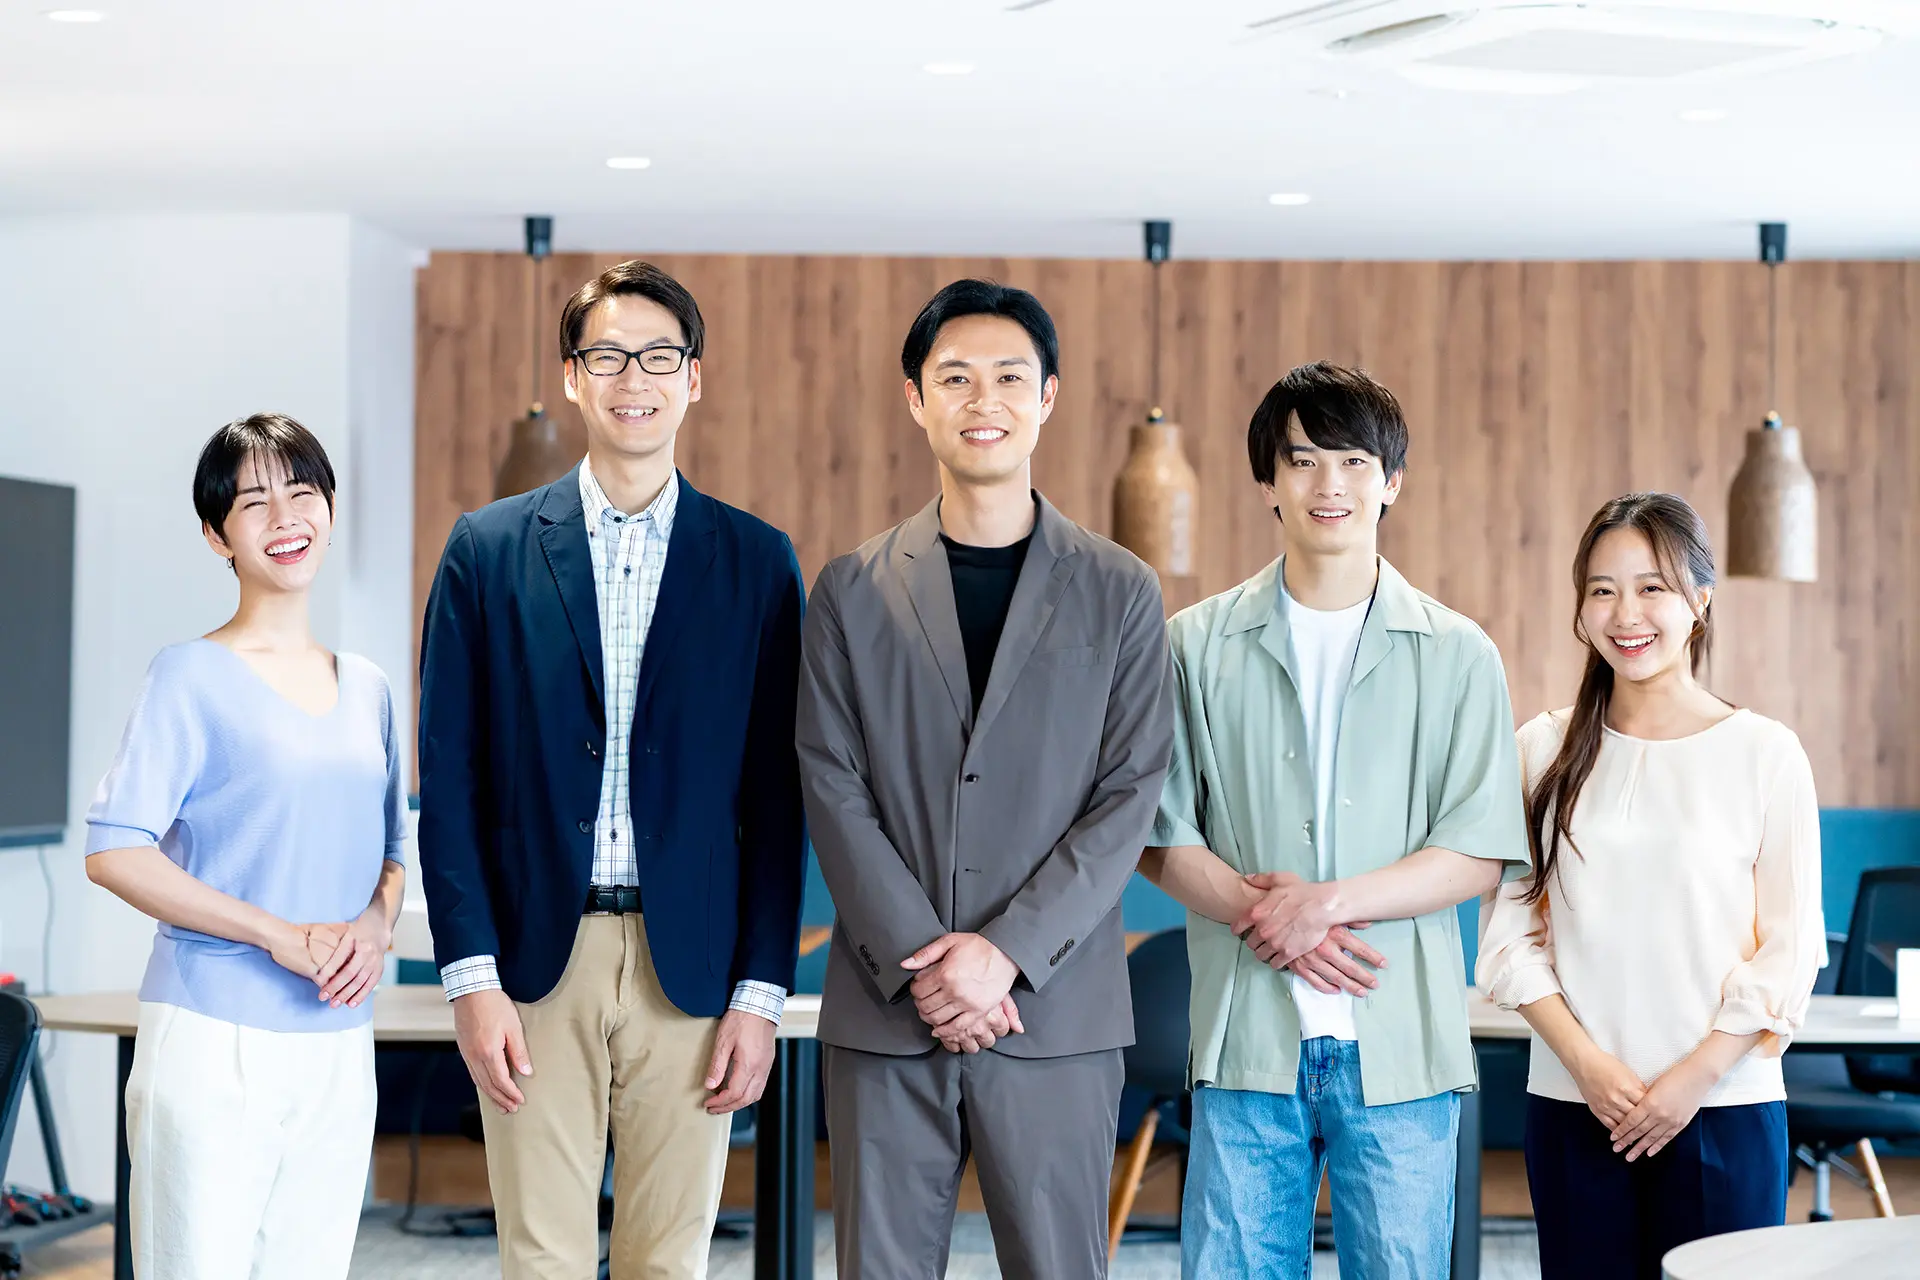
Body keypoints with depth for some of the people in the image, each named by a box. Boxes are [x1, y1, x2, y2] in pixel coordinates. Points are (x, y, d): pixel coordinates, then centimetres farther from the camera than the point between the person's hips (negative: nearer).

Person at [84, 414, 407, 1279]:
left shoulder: (366, 690, 13)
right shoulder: (193, 678, -4)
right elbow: (112, 851, -12)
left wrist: (376, 922, -3)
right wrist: (279, 934, -16)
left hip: (338, 1046, 5)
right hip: (213, 1037, -5)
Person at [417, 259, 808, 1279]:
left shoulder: (757, 562, 6)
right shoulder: (488, 550, 5)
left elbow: (777, 798, 5)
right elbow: (448, 781, 3)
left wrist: (761, 991, -1)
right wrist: (471, 977, -6)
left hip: (690, 966, 1)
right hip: (536, 962, 0)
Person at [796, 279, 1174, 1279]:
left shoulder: (1120, 594, 6)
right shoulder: (852, 593, 7)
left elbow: (1129, 796, -1)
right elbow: (833, 791, 1)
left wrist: (1006, 953, -11)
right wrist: (920, 962, -10)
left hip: (1054, 1015, 0)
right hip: (884, 1015, 1)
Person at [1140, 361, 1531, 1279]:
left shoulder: (1455, 655, 5)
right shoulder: (1197, 646, 7)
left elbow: (1479, 854, 0)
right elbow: (1160, 838, 5)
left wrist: (1327, 901, -13)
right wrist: (1259, 911, -12)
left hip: (1400, 1043, 0)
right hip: (1246, 1035, 0)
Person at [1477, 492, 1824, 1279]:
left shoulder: (1765, 754, 0)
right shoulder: (1545, 750, 6)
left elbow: (1790, 948, -1)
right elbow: (1509, 932, 4)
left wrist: (1697, 1074, -9)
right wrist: (1587, 1062, -7)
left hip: (1725, 1105, -2)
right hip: (1573, 1105, 2)